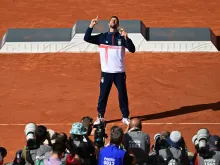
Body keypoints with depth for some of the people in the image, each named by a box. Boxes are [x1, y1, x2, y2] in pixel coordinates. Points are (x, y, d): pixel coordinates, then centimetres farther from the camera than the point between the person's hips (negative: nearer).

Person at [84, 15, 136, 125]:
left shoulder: (122, 37, 2)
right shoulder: (102, 37, 4)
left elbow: (132, 50, -8)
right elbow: (87, 38, -4)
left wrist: (126, 38, -23)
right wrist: (91, 26, -15)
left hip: (119, 72, 0)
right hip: (106, 72, 0)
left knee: (123, 95, 5)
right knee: (103, 95, 4)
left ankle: (125, 117, 15)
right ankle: (100, 117, 13)